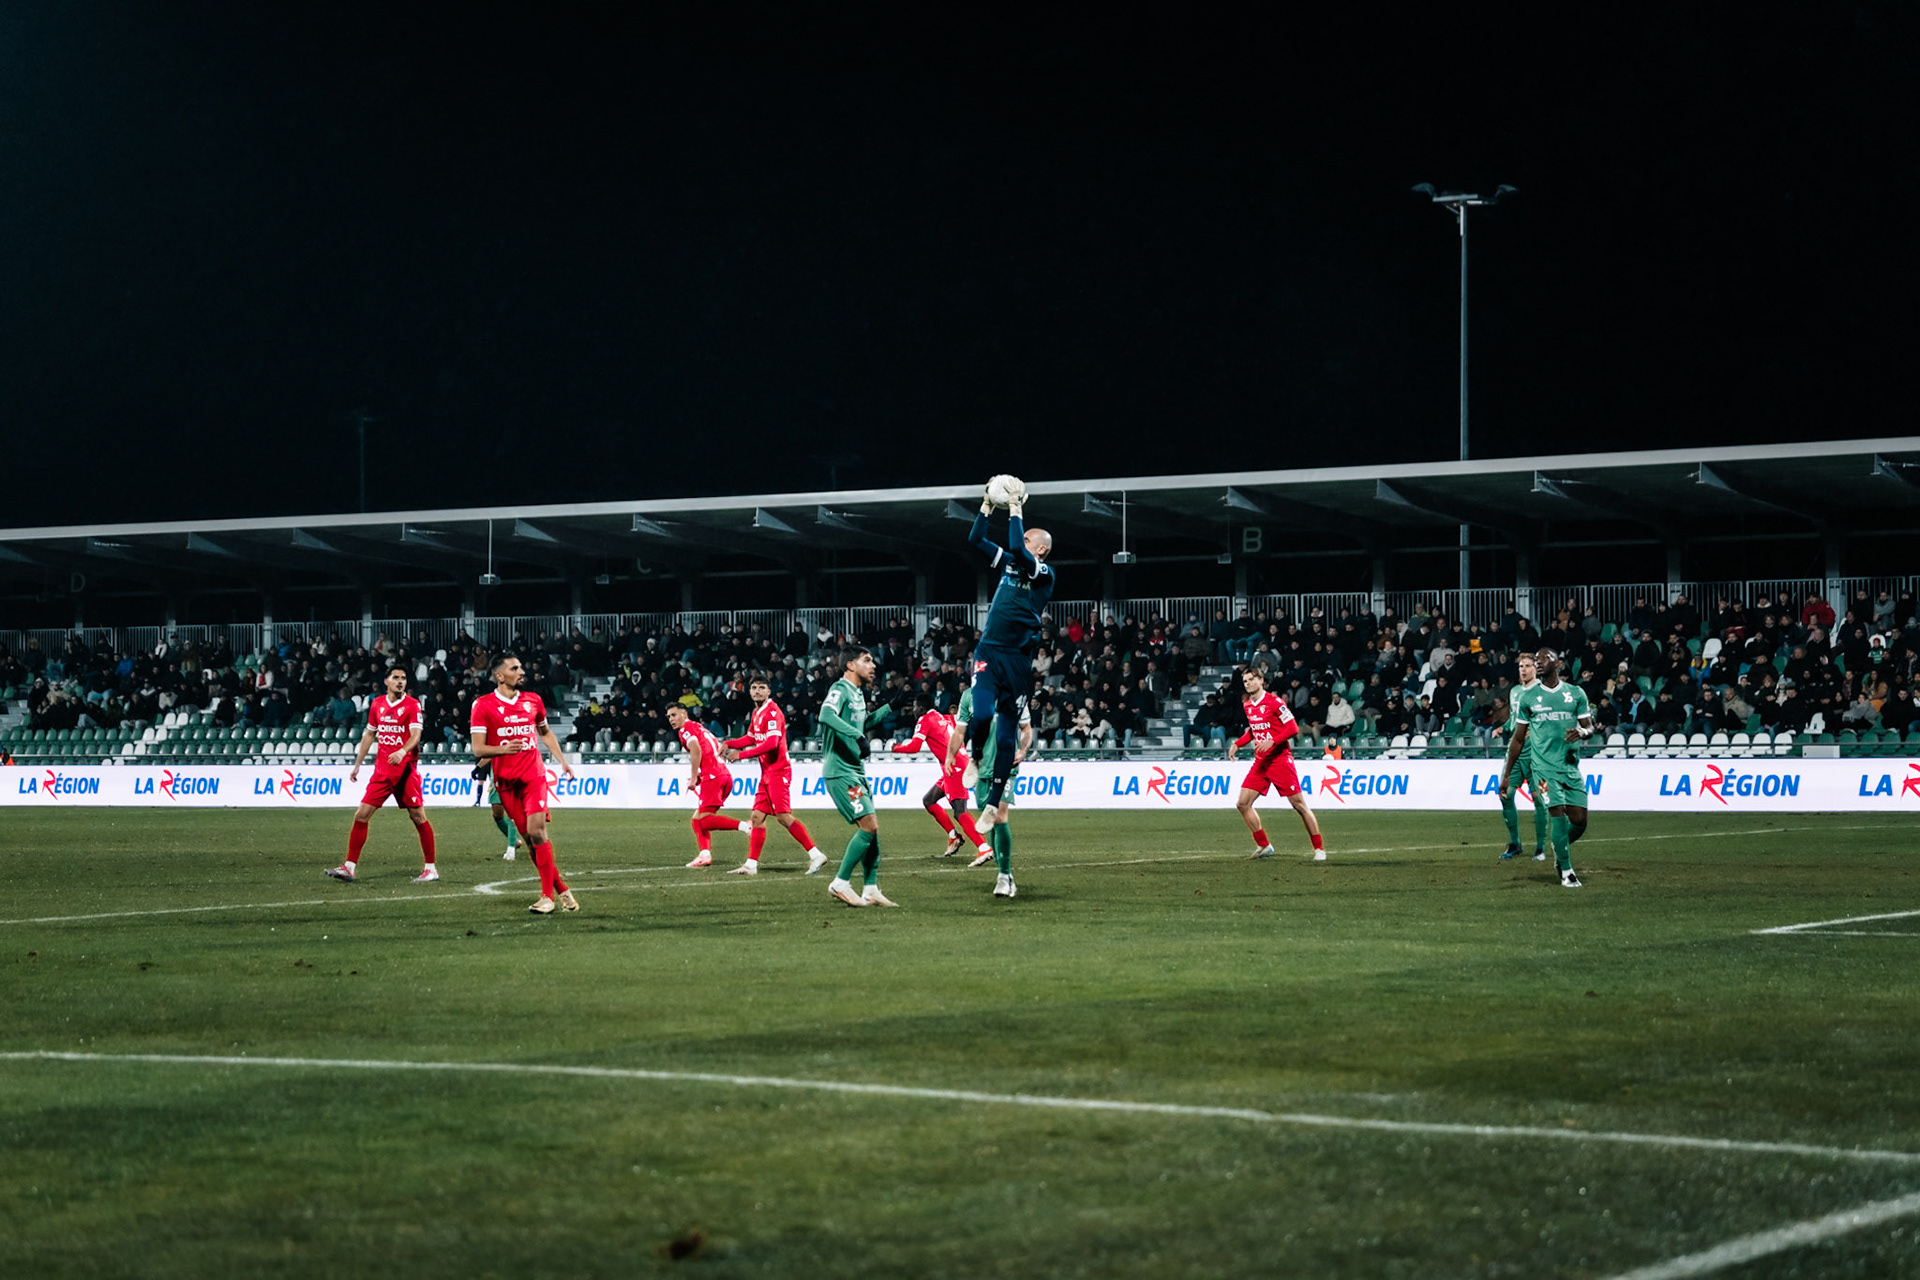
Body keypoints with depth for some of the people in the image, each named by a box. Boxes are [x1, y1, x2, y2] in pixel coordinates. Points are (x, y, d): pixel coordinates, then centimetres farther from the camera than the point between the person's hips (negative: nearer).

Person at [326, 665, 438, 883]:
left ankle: (431, 868, 6)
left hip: (406, 770, -5)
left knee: (418, 817, -4)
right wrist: (357, 764, 19)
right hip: (382, 771, 5)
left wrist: (402, 751, -36)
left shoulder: (412, 705, -5)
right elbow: (369, 735, 20)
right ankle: (350, 866, 3)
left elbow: (415, 734, -16)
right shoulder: (377, 704, 10)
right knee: (361, 815, -1)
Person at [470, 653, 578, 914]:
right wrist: (503, 749, -25)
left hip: (533, 775, 1)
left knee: (536, 831, -14)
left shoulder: (533, 700, 9)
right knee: (528, 837, 1)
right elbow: (478, 749, -7)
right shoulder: (483, 705, -3)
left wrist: (562, 761, 17)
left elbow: (545, 733, 26)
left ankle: (548, 894, -10)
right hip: (506, 781, -1)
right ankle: (561, 889, 13)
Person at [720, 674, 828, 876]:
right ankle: (751, 864, 10)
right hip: (767, 772, 9)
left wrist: (741, 754, -21)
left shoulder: (772, 712, -14)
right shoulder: (756, 713, 15)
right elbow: (751, 738, 29)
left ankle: (815, 855, -12)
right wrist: (729, 743, 13)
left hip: (778, 771, -9)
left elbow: (771, 743, -24)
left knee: (783, 816, -14)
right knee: (758, 817, 7)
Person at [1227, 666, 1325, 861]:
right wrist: (1237, 743, 12)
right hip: (1260, 762, 7)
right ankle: (1264, 846, 10)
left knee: (1299, 804, -6)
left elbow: (1293, 728, -13)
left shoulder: (1274, 702, -11)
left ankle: (1319, 848, 2)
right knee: (1243, 804, -2)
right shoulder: (1248, 706, 10)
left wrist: (1272, 741, -24)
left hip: (1280, 759, -7)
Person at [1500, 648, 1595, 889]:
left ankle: (1560, 847, 29)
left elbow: (1589, 728, 10)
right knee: (1559, 815, -15)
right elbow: (1518, 739, 11)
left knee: (1579, 821, -3)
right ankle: (1566, 871, -4)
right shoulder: (1527, 698, 6)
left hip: (1571, 766, 2)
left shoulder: (1576, 694, 8)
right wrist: (1506, 775, 10)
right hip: (1544, 767, -2)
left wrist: (1582, 732, -16)